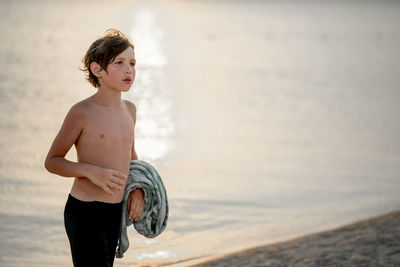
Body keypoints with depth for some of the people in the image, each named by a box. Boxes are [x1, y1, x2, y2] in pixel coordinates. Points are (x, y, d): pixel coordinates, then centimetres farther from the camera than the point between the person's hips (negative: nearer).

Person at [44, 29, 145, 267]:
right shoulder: (82, 113, -13)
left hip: (116, 212, 7)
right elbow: (52, 161, -7)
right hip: (85, 212, -7)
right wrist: (91, 171, -22)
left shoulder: (129, 109, 7)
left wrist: (137, 188, 7)